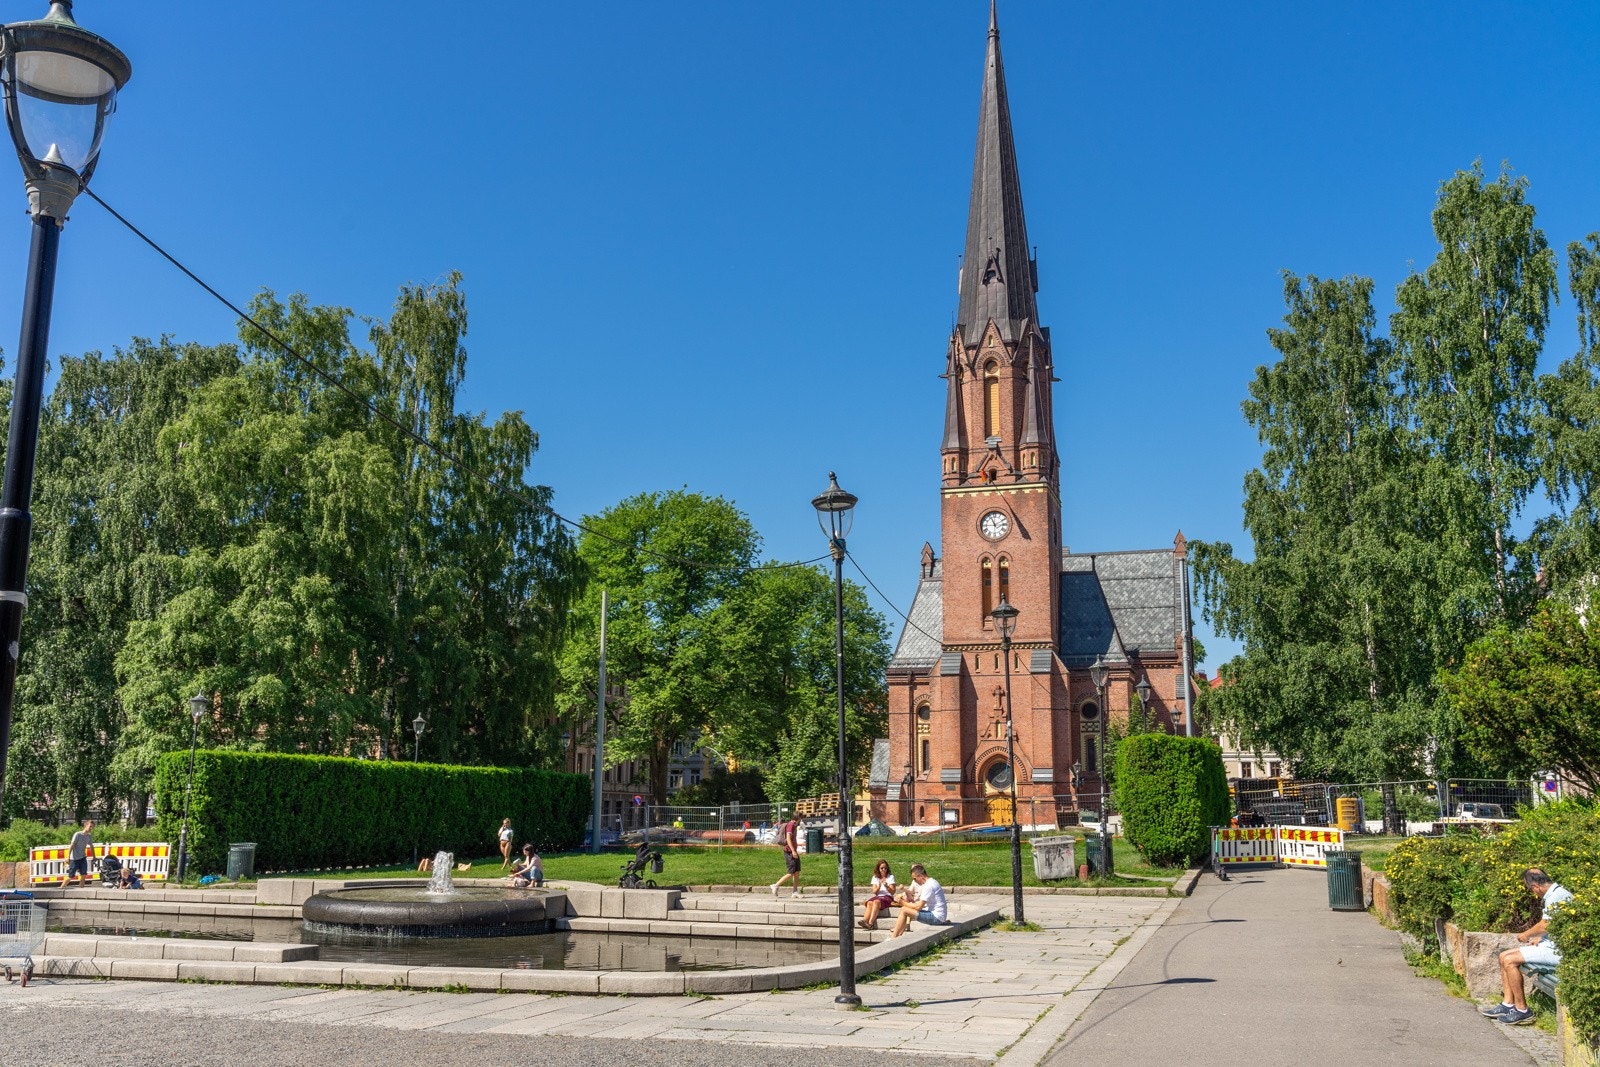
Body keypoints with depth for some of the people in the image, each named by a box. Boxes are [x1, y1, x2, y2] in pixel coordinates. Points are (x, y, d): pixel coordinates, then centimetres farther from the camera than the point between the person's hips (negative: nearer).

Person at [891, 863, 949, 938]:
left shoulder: (928, 885, -17)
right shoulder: (931, 882, 14)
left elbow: (919, 907, -18)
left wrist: (903, 903, -6)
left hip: (936, 917, -10)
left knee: (904, 910, -12)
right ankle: (899, 935, 13)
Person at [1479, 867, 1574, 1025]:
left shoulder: (1557, 896, -19)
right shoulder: (1552, 894, 14)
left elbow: (1545, 925, -20)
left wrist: (1526, 935, -2)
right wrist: (1538, 938, 5)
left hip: (1557, 950, -11)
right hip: (1551, 943, 11)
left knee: (1510, 960, -17)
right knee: (1504, 956, 7)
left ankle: (1522, 1011, -9)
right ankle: (1508, 1004, 5)